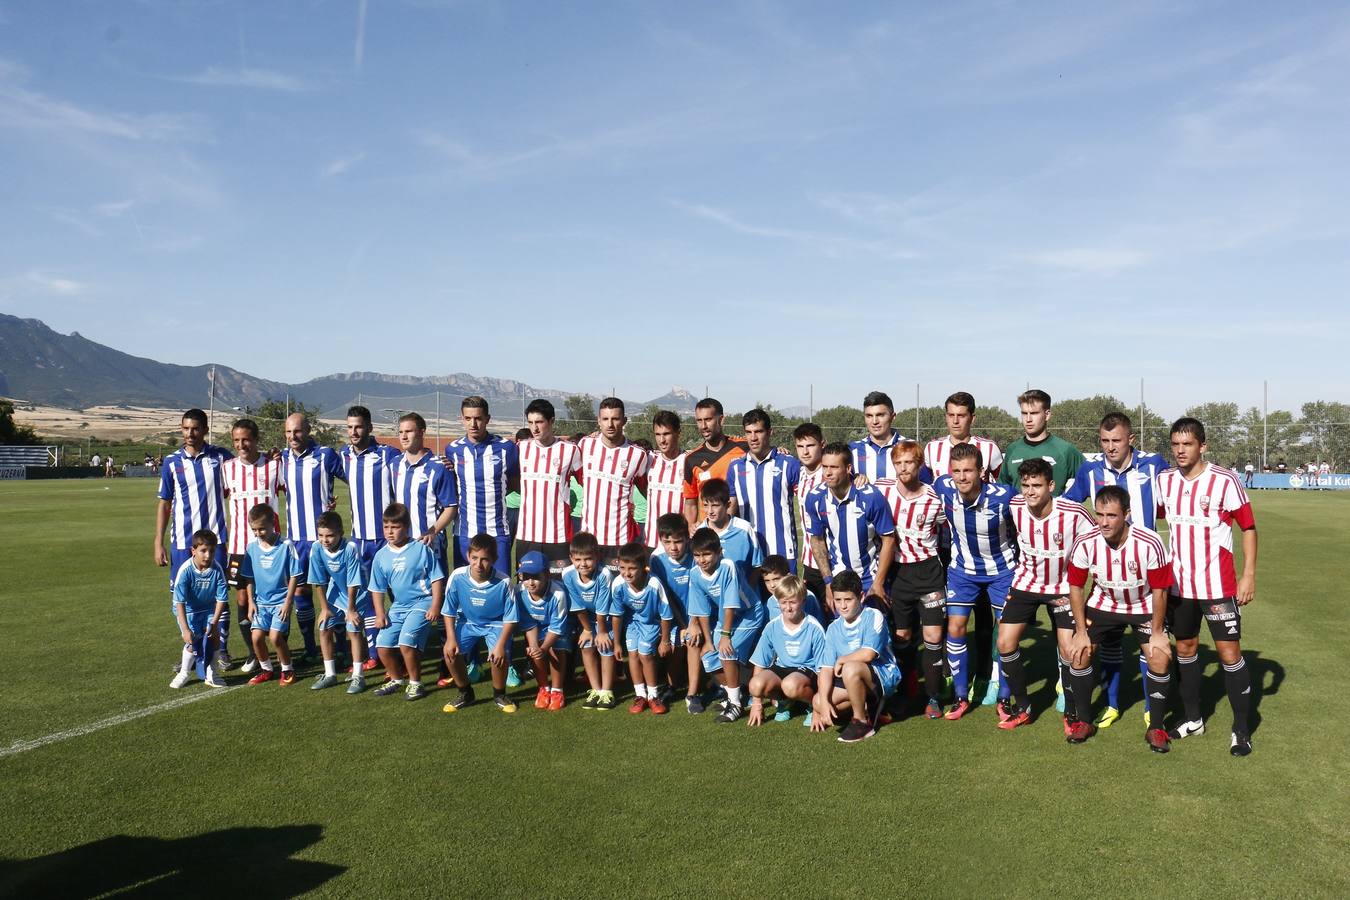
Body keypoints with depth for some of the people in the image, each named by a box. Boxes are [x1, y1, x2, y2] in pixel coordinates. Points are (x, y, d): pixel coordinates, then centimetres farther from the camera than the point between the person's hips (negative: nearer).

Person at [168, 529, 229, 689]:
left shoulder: (217, 570, -22)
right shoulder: (185, 570, -27)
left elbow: (221, 599, -15)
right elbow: (179, 602, -27)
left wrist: (214, 623, -19)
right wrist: (185, 629, -30)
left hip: (209, 609, 2)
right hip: (187, 610, -2)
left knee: (213, 636, -12)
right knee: (193, 640, -16)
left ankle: (210, 673, 9)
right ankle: (185, 672, 11)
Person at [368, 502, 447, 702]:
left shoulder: (422, 549, -10)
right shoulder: (381, 556, 3)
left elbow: (437, 578, -7)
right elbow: (377, 588, 11)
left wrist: (435, 606, -13)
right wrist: (380, 613, 1)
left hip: (422, 603, -6)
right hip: (398, 605, 6)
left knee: (406, 642, -20)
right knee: (383, 645, 2)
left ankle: (415, 683, 1)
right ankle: (397, 679, 27)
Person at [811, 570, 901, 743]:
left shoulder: (874, 616, -14)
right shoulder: (834, 628, 3)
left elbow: (868, 654, -27)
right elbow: (826, 668, -4)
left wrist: (841, 660, -10)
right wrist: (824, 701, -17)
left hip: (884, 676, -7)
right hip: (848, 679, 7)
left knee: (851, 668, -36)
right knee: (818, 702, -13)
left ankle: (862, 722, -16)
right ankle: (867, 705, 8)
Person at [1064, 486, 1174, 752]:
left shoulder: (1150, 543, -30)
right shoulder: (1085, 543, -24)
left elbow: (1159, 590, -16)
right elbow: (1075, 586, -10)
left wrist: (1157, 632, -11)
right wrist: (1081, 631, -8)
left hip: (1144, 607, -2)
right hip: (1103, 604, 2)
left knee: (1159, 659, -14)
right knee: (1078, 653, -7)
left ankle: (1156, 728, 8)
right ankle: (1083, 721, 13)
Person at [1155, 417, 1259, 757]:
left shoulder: (1224, 480, -11)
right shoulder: (1164, 481, 1)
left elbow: (1248, 527, -5)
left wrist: (1249, 575, -10)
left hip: (1218, 585, -4)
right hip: (1179, 584, 5)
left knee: (1229, 653, -2)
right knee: (1185, 648, 13)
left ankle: (1241, 729, 11)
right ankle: (1193, 719, 28)